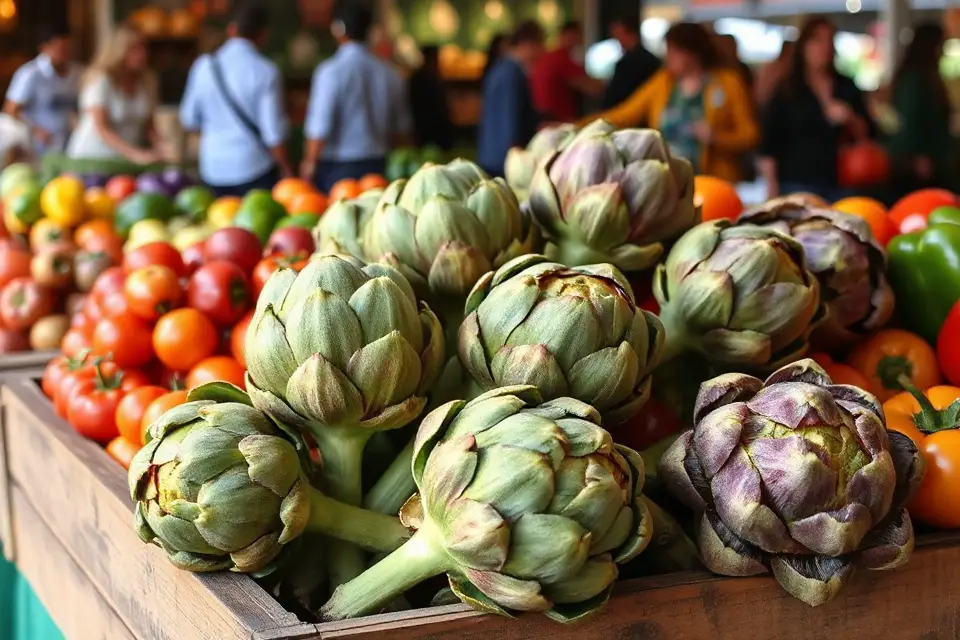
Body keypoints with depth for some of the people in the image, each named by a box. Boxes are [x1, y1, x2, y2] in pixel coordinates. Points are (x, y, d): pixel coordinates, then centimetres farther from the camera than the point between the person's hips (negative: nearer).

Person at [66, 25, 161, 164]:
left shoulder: (147, 81, 7)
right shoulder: (101, 80, -11)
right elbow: (101, 129, -18)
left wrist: (159, 151, -8)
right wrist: (136, 154, -28)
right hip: (92, 156, -5)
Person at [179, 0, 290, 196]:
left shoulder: (204, 66, 2)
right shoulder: (266, 71, -10)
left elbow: (190, 121, 10)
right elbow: (273, 131, -11)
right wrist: (286, 170, 2)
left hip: (213, 168, 4)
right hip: (254, 169, -4)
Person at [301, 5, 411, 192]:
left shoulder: (331, 71, -11)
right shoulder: (390, 73, 5)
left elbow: (320, 127, -12)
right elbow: (401, 128, 12)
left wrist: (310, 163, 2)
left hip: (336, 168, -5)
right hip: (377, 166, 5)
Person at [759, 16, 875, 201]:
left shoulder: (847, 87, 14)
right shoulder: (785, 90, 4)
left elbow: (867, 134, 15)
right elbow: (769, 146, 0)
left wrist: (850, 120, -7)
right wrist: (772, 190, -7)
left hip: (841, 185, 3)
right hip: (798, 184, -3)